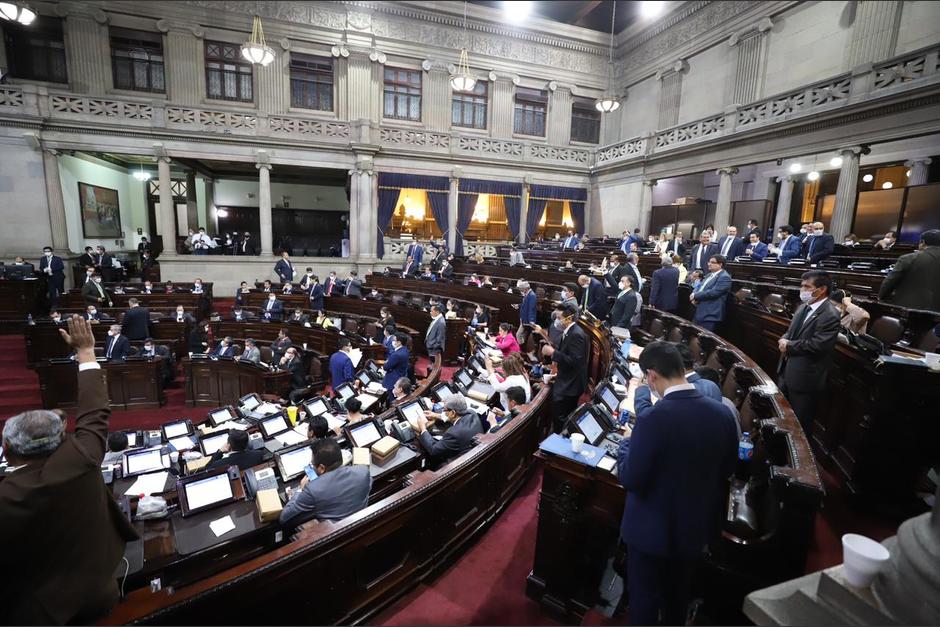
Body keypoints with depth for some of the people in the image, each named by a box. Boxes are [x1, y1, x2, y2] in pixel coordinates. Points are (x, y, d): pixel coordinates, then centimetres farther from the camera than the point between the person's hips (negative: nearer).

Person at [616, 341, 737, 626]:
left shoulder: (654, 419, -32)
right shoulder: (722, 413, -13)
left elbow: (630, 480, -23)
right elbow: (727, 469, 2)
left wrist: (627, 442, -8)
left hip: (653, 529, -5)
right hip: (696, 526, 6)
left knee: (645, 598, 19)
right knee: (679, 595, 30)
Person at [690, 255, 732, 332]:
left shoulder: (724, 277, -11)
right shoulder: (709, 275, 19)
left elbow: (713, 292, -22)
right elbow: (699, 286, 18)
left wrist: (695, 295, -14)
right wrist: (693, 294, -4)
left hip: (710, 315, -9)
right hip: (698, 312, 9)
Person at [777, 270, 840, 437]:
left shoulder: (830, 315, -19)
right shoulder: (804, 307, 8)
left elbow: (817, 345, -26)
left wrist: (788, 346, -15)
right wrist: (784, 340, -6)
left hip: (805, 378, -8)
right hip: (787, 371, 9)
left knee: (800, 423, 8)